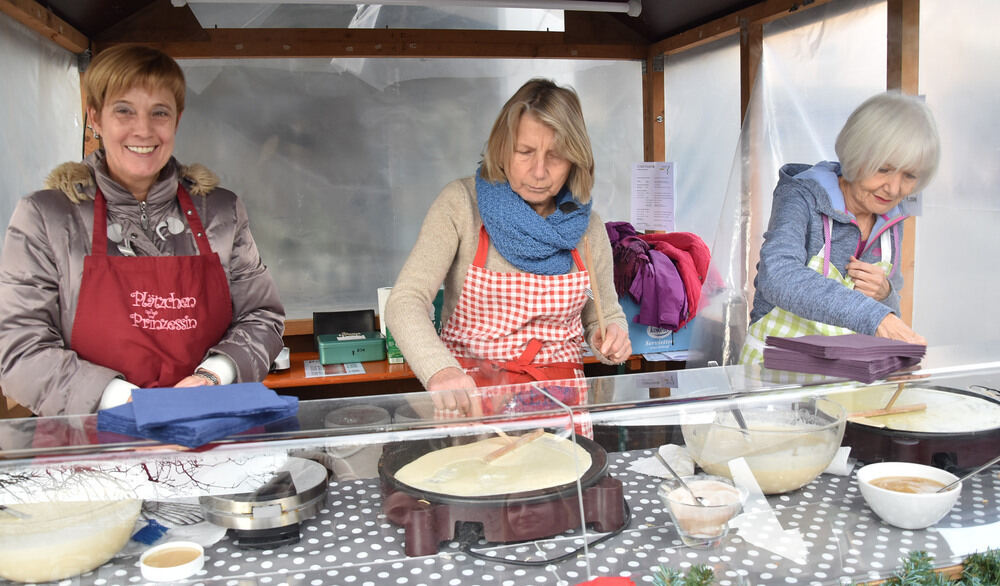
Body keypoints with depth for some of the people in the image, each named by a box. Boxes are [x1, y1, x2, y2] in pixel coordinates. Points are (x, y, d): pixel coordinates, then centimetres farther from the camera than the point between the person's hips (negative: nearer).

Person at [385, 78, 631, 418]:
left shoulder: (587, 226, 5)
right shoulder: (462, 203, -5)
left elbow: (604, 316, 19)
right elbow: (405, 301, -15)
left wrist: (612, 339, -6)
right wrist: (440, 370, -34)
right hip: (468, 401, -2)